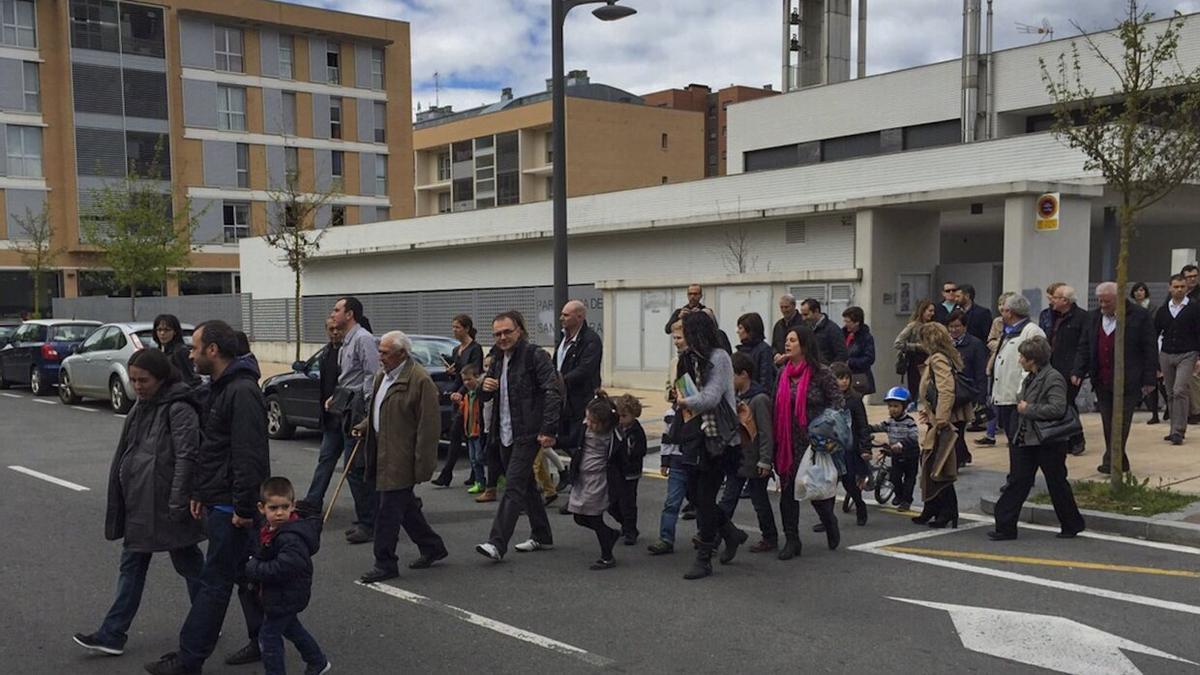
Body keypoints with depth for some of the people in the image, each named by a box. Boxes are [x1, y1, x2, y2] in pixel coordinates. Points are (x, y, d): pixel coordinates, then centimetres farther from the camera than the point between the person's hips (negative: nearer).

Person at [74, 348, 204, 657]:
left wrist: (177, 503, -22)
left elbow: (187, 457, -21)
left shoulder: (179, 408, -16)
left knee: (188, 564, 6)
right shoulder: (143, 406, 11)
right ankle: (112, 634, 18)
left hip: (165, 504, -9)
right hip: (140, 504, 9)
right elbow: (128, 451, 18)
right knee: (132, 565, 12)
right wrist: (123, 500, 18)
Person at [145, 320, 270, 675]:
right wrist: (200, 493, 17)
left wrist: (243, 506, -23)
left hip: (231, 507, -10)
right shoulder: (219, 387, 14)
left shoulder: (242, 392, -20)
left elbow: (249, 456, -25)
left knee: (215, 582, -2)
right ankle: (263, 641, 26)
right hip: (220, 502, 10)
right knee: (245, 575, 16)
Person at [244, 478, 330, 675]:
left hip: (285, 596, -10)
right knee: (290, 627, 27)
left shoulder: (292, 538, -31)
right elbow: (261, 554, 16)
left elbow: (282, 569, -38)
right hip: (280, 594, 10)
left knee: (268, 636, 0)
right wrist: (253, 564, -4)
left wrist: (253, 568, -25)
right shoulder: (269, 528, -1)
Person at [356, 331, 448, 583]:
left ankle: (385, 564, 6)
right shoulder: (382, 376, 12)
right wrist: (365, 426, 10)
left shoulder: (420, 381, -17)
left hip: (400, 458, -9)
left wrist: (422, 466, -19)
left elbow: (429, 426, -18)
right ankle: (432, 547, 32)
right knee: (405, 506, 17)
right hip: (382, 453, 9)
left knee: (388, 510, -5)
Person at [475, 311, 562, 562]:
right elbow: (486, 397, 22)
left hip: (527, 434, -8)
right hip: (505, 434, 8)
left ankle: (497, 544, -17)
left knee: (514, 487, -13)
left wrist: (549, 430, -21)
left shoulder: (535, 355, -10)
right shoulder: (498, 360, 14)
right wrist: (485, 387, -3)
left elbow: (553, 393, -15)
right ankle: (542, 536, 27)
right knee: (525, 485, 16)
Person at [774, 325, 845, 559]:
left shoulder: (821, 372, -8)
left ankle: (830, 523, 32)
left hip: (813, 442, -5)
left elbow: (838, 401, -9)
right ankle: (791, 540, 13)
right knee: (788, 490, 4)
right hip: (788, 442, 5)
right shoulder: (783, 373, 9)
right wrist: (775, 441, 8)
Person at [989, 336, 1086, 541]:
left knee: (1057, 484, 5)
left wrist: (1028, 409, -18)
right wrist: (1022, 408, 7)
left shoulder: (1053, 378, -15)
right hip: (1026, 440, 9)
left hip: (1048, 442, -9)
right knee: (1017, 482, 5)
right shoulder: (1030, 379, 14)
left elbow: (1057, 408, -25)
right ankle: (1005, 527, 7)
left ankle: (1072, 525, 23)